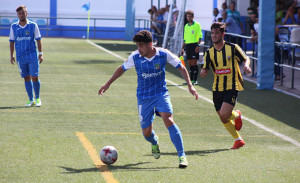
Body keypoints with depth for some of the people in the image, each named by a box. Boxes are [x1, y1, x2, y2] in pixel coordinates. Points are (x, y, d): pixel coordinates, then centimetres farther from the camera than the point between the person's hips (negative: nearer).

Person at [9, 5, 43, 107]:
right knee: (26, 78, 5)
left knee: (35, 78, -6)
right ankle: (31, 100, 12)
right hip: (20, 57, 2)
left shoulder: (33, 25, 0)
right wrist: (11, 55, 7)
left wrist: (40, 54, -1)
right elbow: (12, 41, 11)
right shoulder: (14, 27, 5)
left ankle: (37, 98, 11)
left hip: (32, 56, -2)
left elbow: (38, 40, 3)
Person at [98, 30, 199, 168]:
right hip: (144, 97, 2)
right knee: (147, 133, 1)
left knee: (168, 120, -25)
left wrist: (190, 85, -7)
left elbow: (181, 68, 1)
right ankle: (155, 143, 41)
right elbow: (122, 68, 10)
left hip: (161, 94, -2)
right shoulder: (135, 57, -9)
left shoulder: (163, 54, -12)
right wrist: (108, 84, 15)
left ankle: (182, 156, -21)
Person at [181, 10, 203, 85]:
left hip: (194, 44, -6)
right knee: (190, 63, 7)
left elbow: (200, 36, -8)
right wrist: (182, 48, 17)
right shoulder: (186, 26, 16)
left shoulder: (197, 25, -3)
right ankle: (191, 79, 12)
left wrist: (198, 45, -17)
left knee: (194, 63, -9)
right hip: (187, 45, 6)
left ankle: (195, 80, -9)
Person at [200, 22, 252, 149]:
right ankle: (238, 140, 26)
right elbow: (205, 69, 5)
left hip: (232, 87, -5)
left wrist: (246, 65, -18)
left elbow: (246, 58, 5)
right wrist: (203, 72, -19)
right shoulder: (209, 52, 4)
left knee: (224, 115, -19)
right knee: (223, 119, 7)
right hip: (217, 88, 5)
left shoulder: (232, 48, -6)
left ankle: (236, 115, 16)